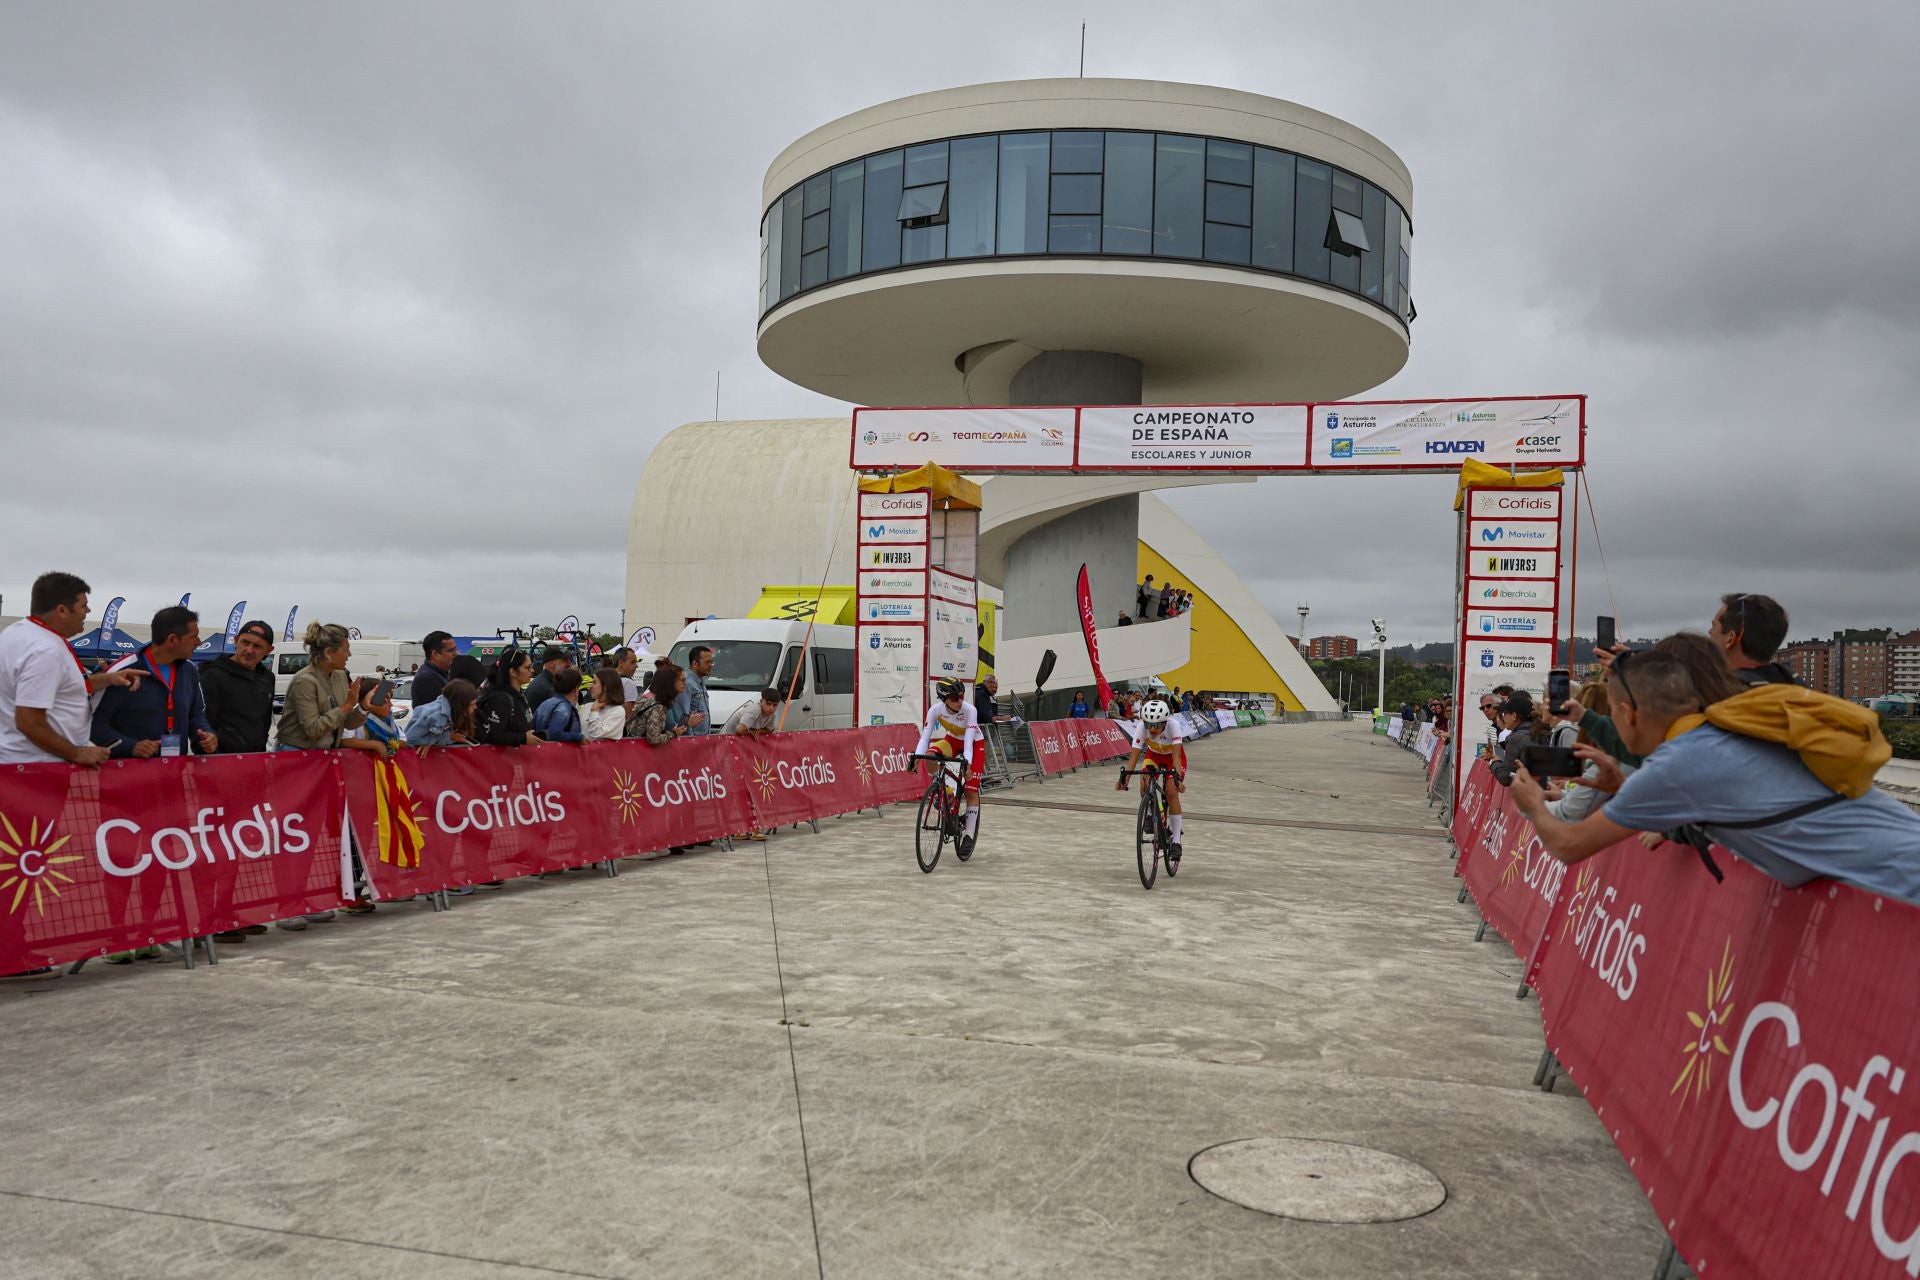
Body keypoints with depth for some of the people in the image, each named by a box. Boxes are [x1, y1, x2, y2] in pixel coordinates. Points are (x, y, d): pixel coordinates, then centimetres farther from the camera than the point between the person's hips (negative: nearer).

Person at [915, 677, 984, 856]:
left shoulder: (970, 710, -33)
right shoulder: (935, 710, -25)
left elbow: (969, 739, -39)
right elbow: (925, 736, -27)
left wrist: (967, 763, -52)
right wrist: (916, 757, -43)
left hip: (974, 743, -3)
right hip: (953, 740, 3)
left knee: (971, 791, -10)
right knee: (929, 757, -29)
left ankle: (968, 835, -1)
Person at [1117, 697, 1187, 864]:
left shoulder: (1173, 726, -37)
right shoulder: (1142, 728, -32)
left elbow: (1176, 756, -42)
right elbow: (1134, 756, -36)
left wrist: (1178, 778, -57)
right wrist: (1124, 777, -49)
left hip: (1173, 756, -2)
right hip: (1153, 755, 2)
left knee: (1171, 791, -21)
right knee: (1144, 787, -24)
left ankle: (1176, 841, -13)